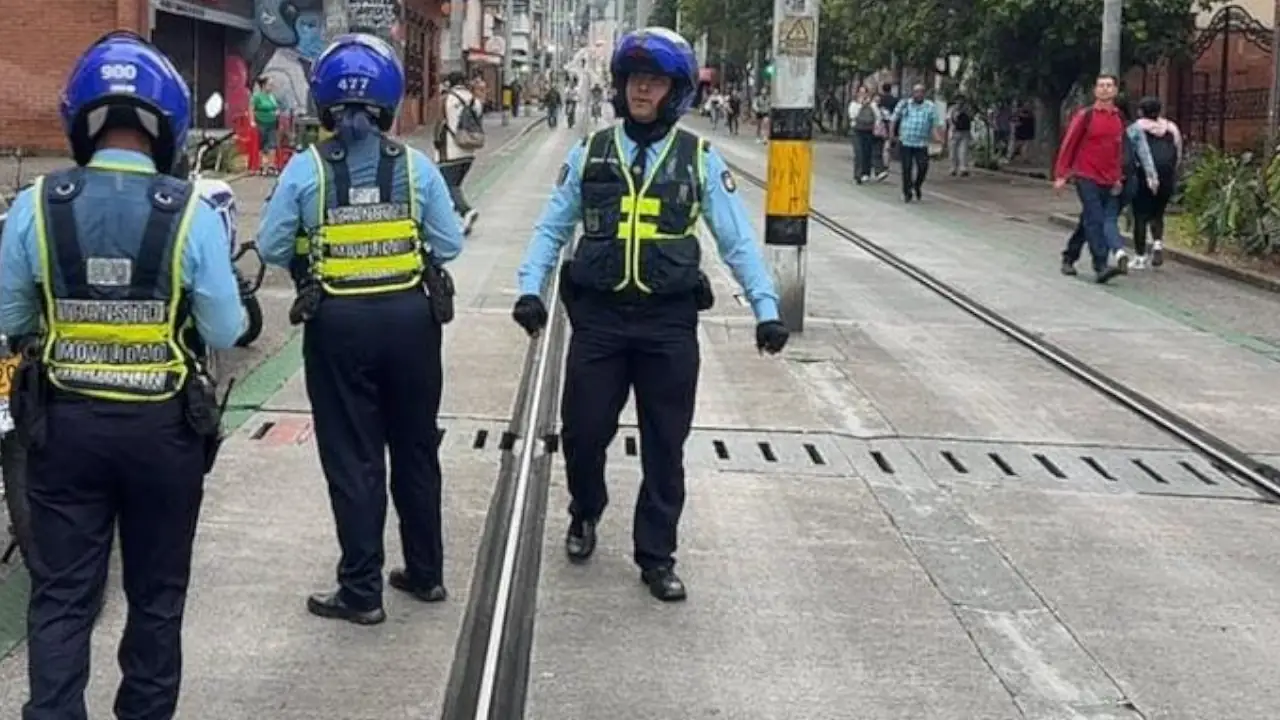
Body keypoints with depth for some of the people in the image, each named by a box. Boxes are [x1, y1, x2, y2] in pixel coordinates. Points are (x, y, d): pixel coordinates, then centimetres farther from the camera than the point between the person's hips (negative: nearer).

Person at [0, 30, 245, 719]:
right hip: (164, 426, -1)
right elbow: (224, 333, -9)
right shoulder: (191, 214, -14)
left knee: (62, 595, 8)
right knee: (157, 592, 16)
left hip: (64, 422, 1)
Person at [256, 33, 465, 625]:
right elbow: (449, 244, 1)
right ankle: (425, 573, 28)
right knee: (416, 449, 17)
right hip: (408, 316, 2)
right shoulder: (416, 166, -4)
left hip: (339, 324, -2)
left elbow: (271, 248, -4)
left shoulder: (306, 169, -8)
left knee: (352, 458, 6)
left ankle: (362, 593, 9)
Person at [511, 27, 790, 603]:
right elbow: (552, 228, 7)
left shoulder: (700, 159, 1)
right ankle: (585, 515, 37)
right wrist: (530, 289, -7)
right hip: (598, 317, 1)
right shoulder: (590, 153, 4)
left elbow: (737, 240, 1)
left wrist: (765, 307, -7)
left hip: (669, 322, 0)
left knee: (665, 446, 7)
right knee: (584, 431, 7)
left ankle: (657, 557, 22)